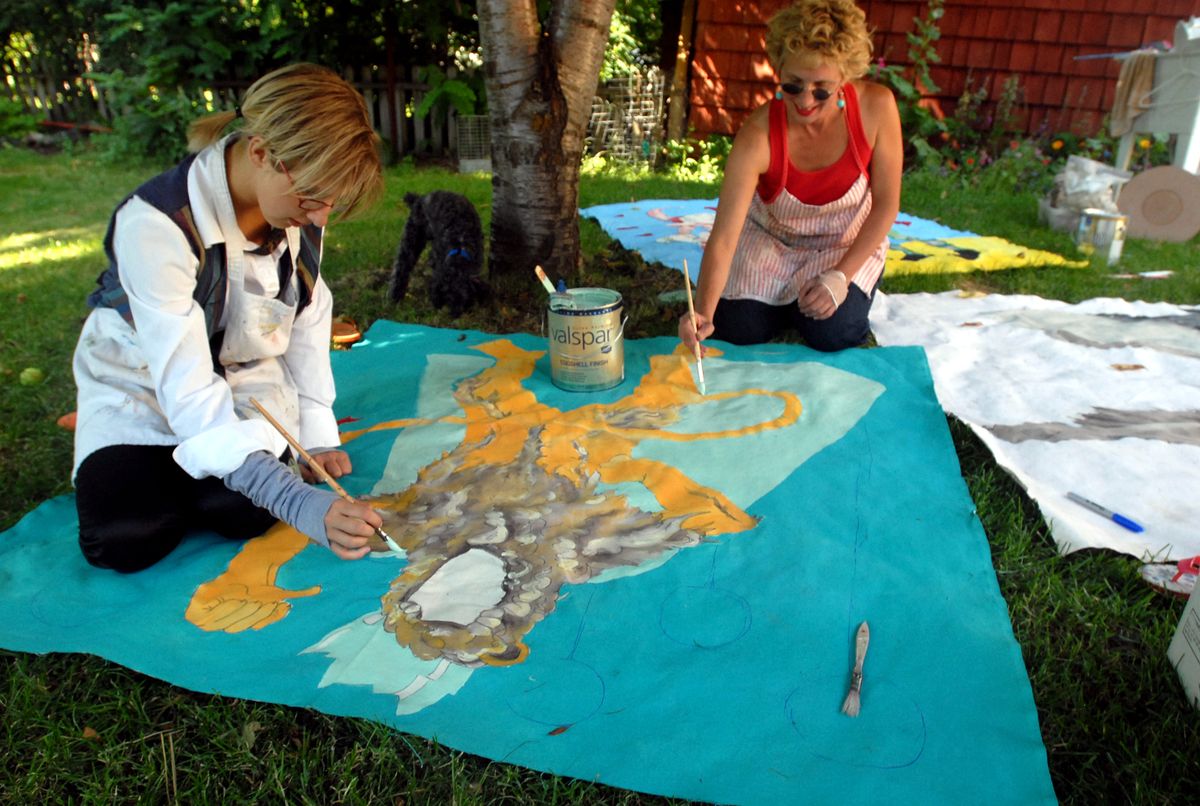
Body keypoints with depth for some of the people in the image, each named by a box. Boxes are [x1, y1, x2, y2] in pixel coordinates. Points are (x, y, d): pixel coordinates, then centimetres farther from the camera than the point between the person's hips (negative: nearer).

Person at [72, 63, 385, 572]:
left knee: (240, 512, -21)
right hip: (141, 382, -3)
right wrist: (297, 502, -45)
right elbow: (187, 390, -36)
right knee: (125, 540, -21)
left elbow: (308, 318, -3)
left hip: (244, 372, 3)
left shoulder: (302, 209, -17)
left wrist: (316, 432, -8)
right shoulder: (157, 223, -33)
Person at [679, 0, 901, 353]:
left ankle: (852, 294, 16)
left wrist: (841, 275, -22)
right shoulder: (756, 138, -30)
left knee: (831, 334, -21)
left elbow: (886, 204, -14)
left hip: (848, 243, 0)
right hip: (771, 240, 0)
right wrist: (704, 311, -51)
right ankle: (785, 299, 21)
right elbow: (723, 237, -36)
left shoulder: (876, 106, -25)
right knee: (736, 331, -14)